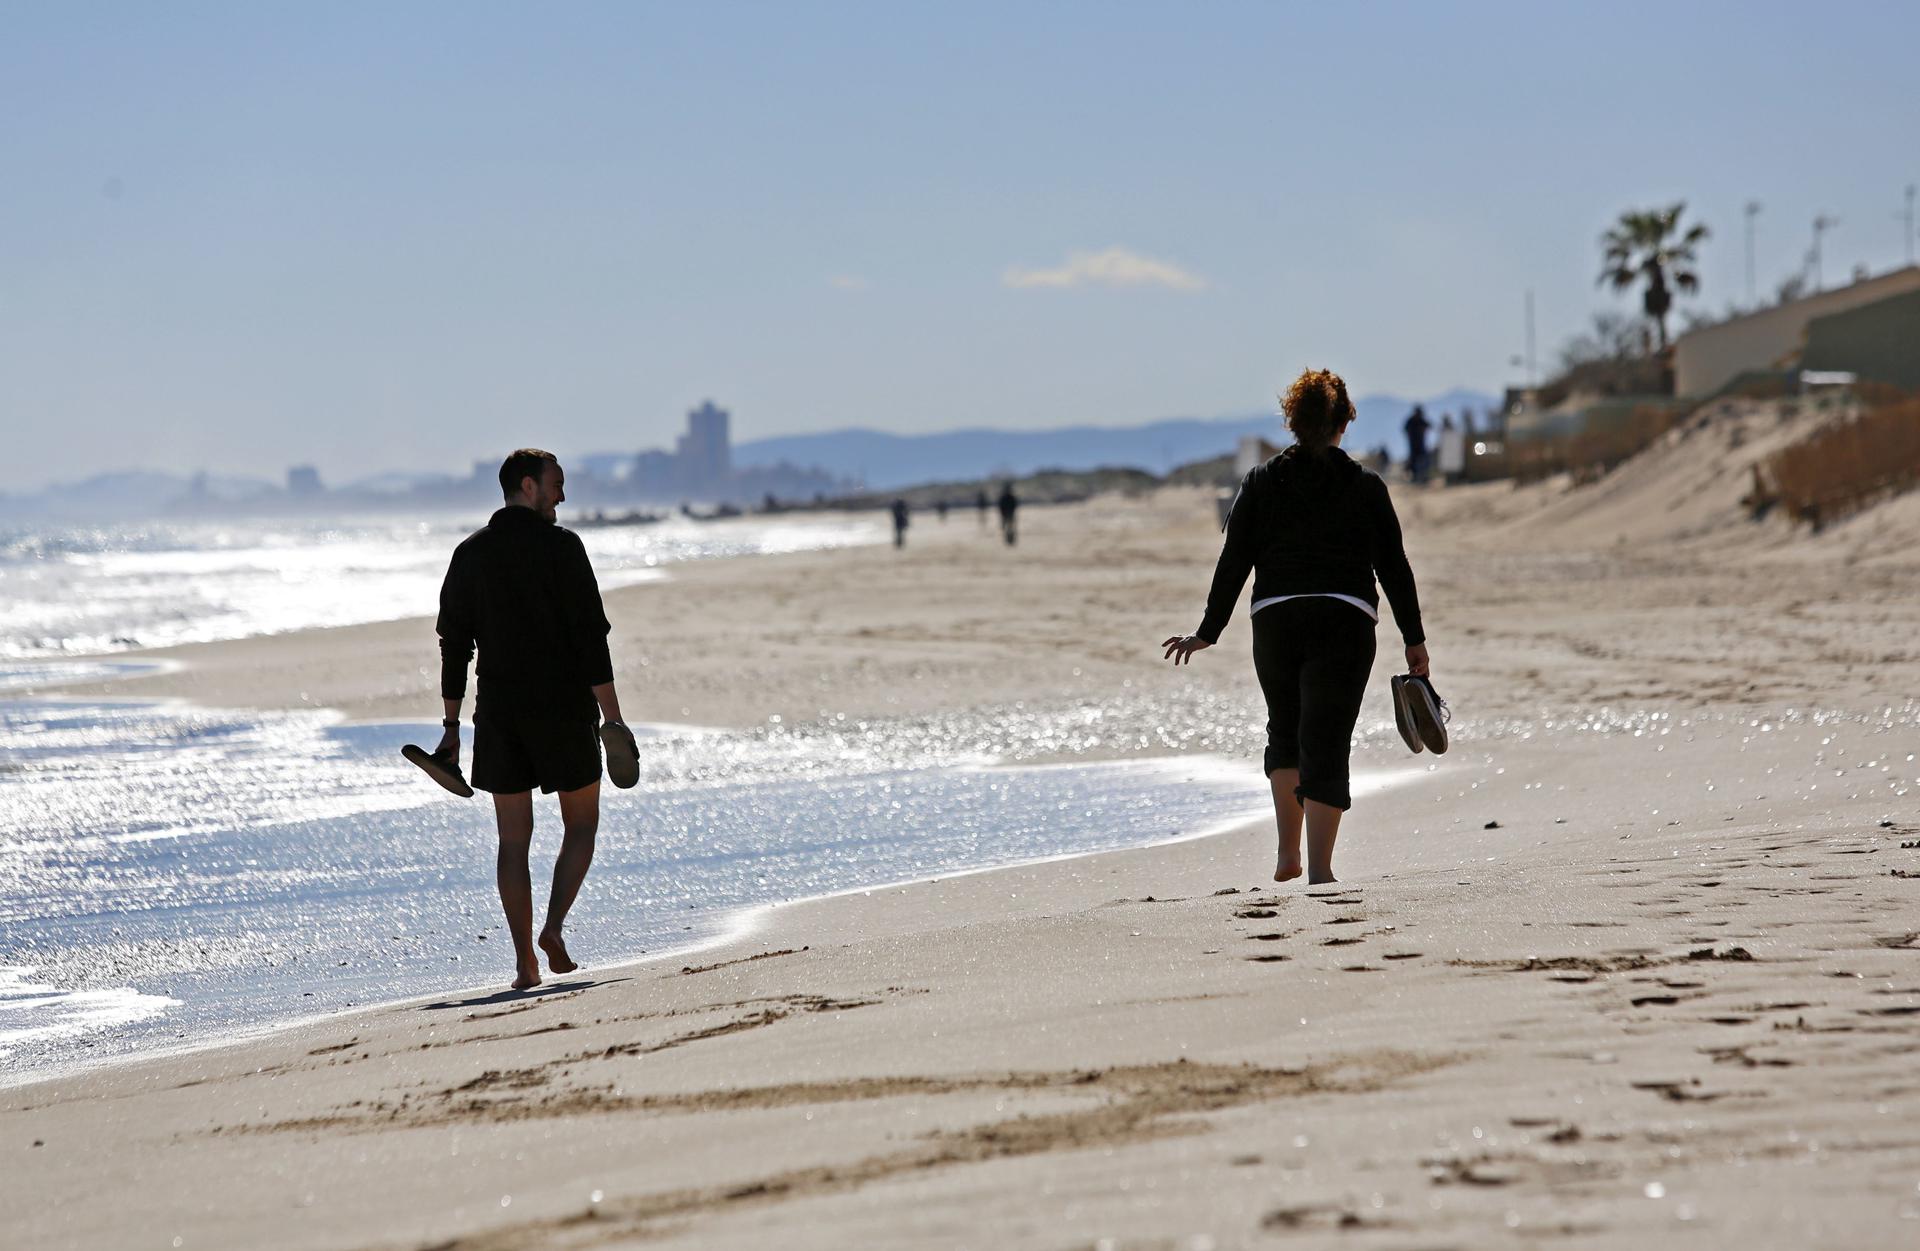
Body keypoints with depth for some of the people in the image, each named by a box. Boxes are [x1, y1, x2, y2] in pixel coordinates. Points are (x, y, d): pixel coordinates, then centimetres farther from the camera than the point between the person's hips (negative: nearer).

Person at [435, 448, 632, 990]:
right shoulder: (560, 545, -8)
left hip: (499, 712, 4)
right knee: (581, 824, 11)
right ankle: (554, 927, -8)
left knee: (513, 839, 7)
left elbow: (453, 644, 8)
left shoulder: (470, 553, 7)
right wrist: (612, 718, -11)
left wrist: (452, 726, 13)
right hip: (563, 708, -4)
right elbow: (590, 635, -12)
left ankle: (525, 963, 2)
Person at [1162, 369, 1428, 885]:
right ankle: (1318, 868, -9)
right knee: (1326, 743, -2)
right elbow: (1394, 567, 4)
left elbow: (1233, 563, 4)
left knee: (1286, 731, 21)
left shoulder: (1261, 483, 6)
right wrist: (1413, 639, 10)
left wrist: (1208, 632, 8)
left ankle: (1287, 853, 16)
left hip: (1275, 618, 2)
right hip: (1345, 621, -2)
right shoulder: (1365, 488, 3)